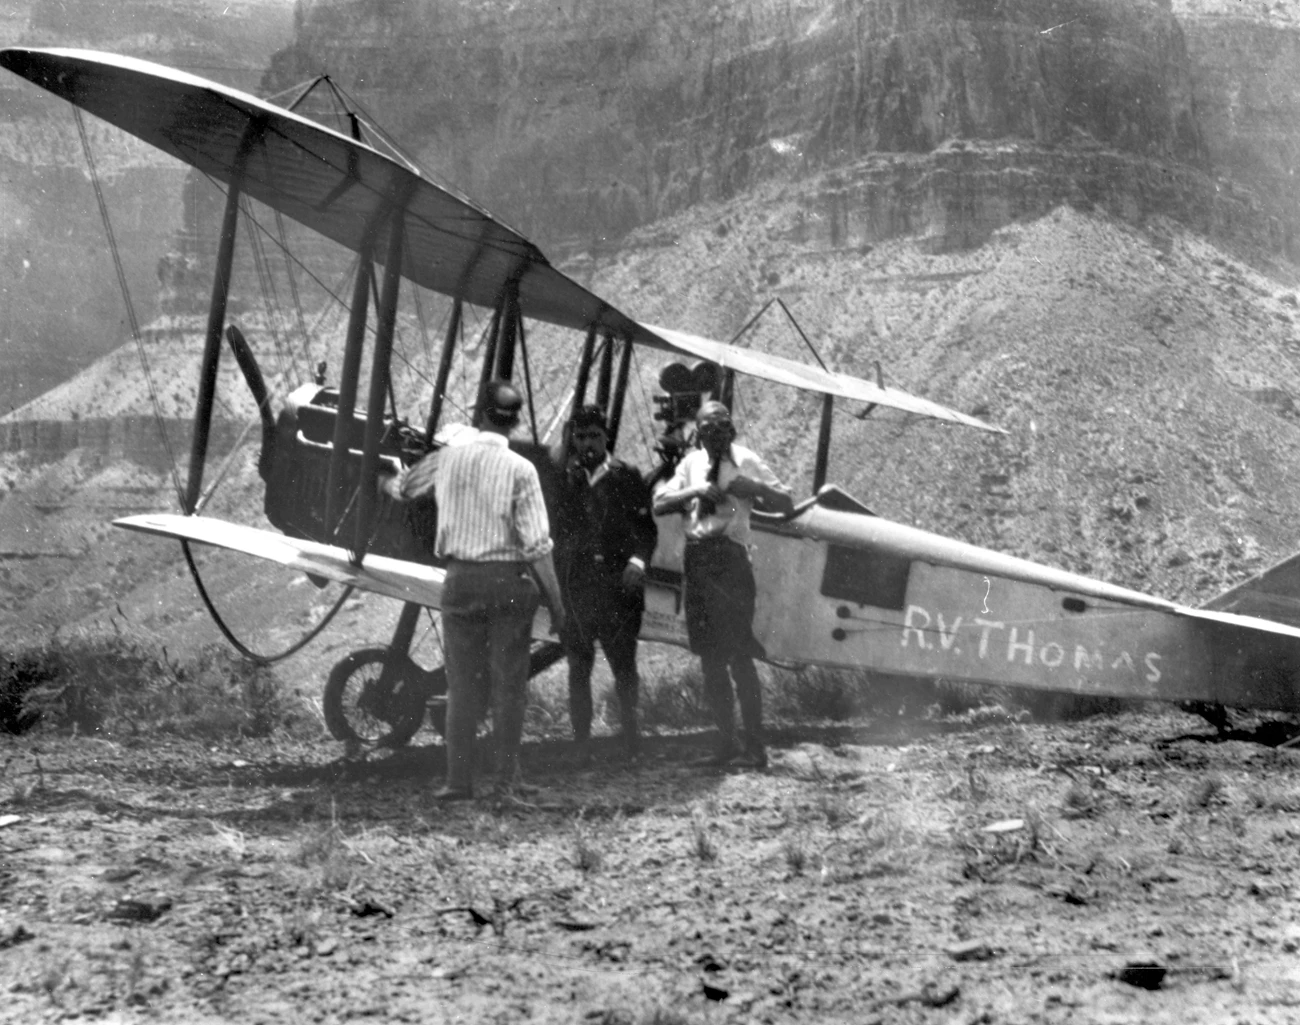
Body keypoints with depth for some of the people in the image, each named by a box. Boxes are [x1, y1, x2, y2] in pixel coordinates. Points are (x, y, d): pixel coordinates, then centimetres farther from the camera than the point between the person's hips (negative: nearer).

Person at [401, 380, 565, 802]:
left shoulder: (448, 457, -1)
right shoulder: (520, 469, -10)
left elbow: (406, 487, 17)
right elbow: (537, 545, -11)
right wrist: (555, 601, -6)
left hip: (460, 577, 2)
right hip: (509, 580, -2)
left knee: (462, 684, 9)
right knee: (509, 684, 6)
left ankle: (458, 781, 9)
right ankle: (507, 780, 8)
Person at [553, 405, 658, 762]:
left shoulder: (626, 476, 5)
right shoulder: (565, 477, 10)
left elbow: (646, 528, 0)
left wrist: (637, 561, -14)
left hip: (618, 585, -2)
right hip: (574, 586, 2)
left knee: (624, 665, 3)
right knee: (578, 668, 3)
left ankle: (630, 745, 12)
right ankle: (582, 748, 7)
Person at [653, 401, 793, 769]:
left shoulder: (746, 461, -1)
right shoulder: (691, 463, 11)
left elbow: (786, 505, -2)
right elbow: (659, 505, 3)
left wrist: (755, 489, -18)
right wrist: (695, 491, -12)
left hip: (730, 558, -5)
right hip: (697, 557, 5)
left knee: (739, 655, -7)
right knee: (710, 657, 9)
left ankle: (754, 747, -2)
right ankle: (727, 743, 18)